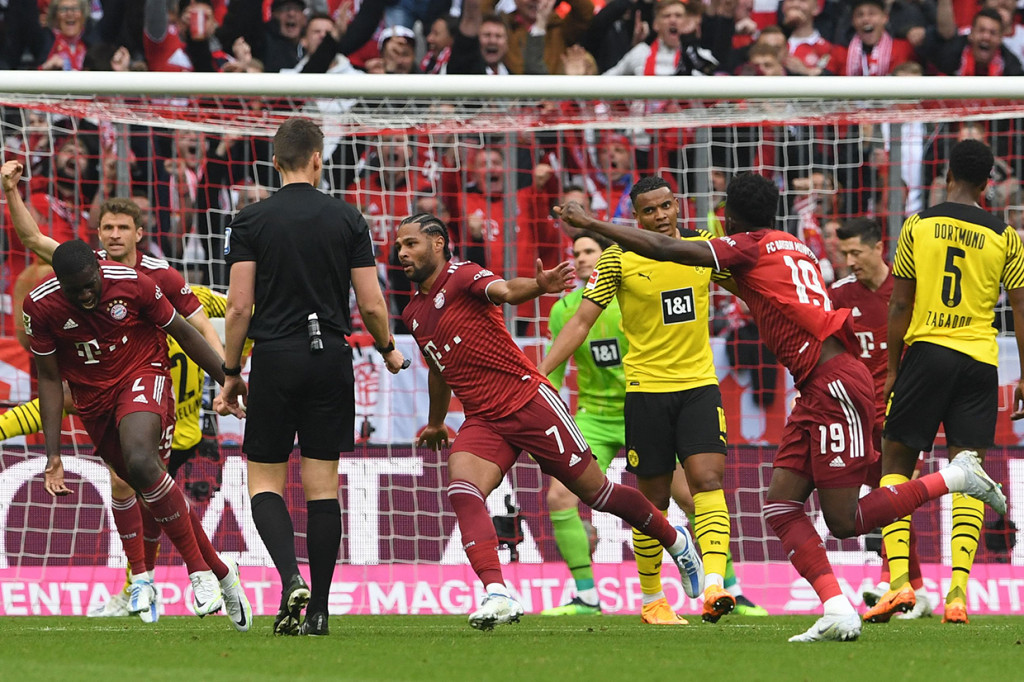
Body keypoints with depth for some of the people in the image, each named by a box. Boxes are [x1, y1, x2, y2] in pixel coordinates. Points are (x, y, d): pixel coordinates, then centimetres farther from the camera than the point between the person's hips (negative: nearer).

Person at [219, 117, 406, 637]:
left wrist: (232, 372, 5)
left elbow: (239, 307, -6)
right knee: (323, 486, 5)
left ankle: (292, 579, -18)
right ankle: (317, 610, 4)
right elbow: (371, 304, 0)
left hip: (274, 359, -1)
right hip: (331, 359, 1)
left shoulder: (251, 221, -2)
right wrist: (388, 350, 19)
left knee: (265, 481, 7)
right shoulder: (347, 220, 1)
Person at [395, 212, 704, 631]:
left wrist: (539, 285, -53)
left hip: (528, 402, -6)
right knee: (461, 490, -23)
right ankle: (496, 595, -35)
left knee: (595, 492, 4)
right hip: (483, 422, 6)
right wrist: (436, 423, 45)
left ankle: (676, 542, 29)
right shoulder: (414, 314, 13)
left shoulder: (462, 277, -9)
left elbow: (507, 291, -31)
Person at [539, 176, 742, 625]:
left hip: (699, 385, 2)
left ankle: (714, 586, -28)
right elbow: (582, 321, -3)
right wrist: (538, 373, -10)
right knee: (654, 497, 4)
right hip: (646, 388, -2)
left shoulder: (703, 247, 4)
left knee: (708, 479, -17)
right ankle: (652, 599, 20)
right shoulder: (619, 259, -4)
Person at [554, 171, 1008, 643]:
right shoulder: (795, 248, 20)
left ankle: (956, 478, 1)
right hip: (817, 390, 9)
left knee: (843, 521, -6)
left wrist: (591, 224, -4)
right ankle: (837, 612, -8)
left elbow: (665, 249, -9)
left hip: (834, 382, -9)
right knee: (780, 506, 1)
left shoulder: (748, 248, -4)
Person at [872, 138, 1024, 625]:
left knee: (896, 462, 9)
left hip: (927, 351, -1)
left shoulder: (919, 225, 2)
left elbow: (900, 304, 3)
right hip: (980, 360, 1)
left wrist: (892, 368, 11)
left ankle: (899, 580, -6)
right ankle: (958, 589, -10)